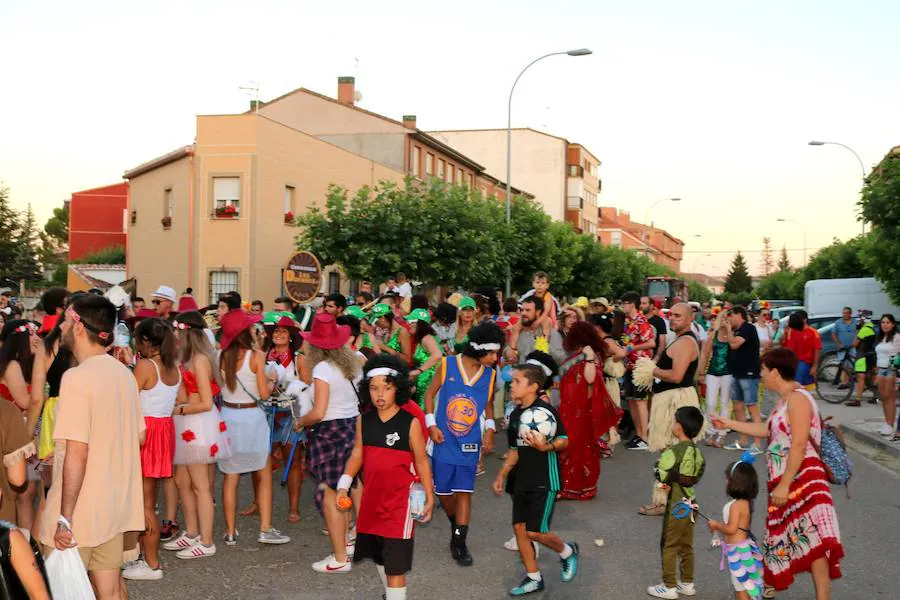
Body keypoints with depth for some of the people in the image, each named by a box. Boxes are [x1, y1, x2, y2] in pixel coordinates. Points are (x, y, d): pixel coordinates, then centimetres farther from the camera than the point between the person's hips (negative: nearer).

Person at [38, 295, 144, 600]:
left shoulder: (76, 377, -17)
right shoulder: (124, 373, 7)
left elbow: (77, 452, -22)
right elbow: (139, 437, 15)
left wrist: (65, 518, -18)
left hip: (81, 511, -7)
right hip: (116, 504, 7)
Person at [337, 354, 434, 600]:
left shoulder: (410, 423, -13)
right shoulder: (364, 420, -1)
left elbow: (422, 462, -7)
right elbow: (357, 454, 7)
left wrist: (429, 498, -3)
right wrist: (344, 485, -2)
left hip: (400, 500, -6)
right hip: (372, 498, 6)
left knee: (395, 562, -7)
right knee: (378, 556, 21)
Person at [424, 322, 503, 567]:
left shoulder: (490, 375, 0)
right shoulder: (447, 365, -8)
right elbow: (430, 394, 1)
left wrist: (490, 429, 0)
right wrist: (431, 424, -7)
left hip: (470, 444, 1)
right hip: (444, 441, -1)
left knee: (464, 492, -3)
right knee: (443, 491, 8)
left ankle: (459, 542, 3)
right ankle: (456, 526, 35)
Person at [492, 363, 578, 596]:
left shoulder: (545, 411, -14)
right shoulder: (515, 415, 9)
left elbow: (564, 441, -12)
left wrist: (546, 447, -31)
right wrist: (501, 476, 16)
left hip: (545, 481, -7)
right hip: (523, 481, 8)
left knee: (535, 531, -8)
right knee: (519, 527, 5)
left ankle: (568, 552, 22)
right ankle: (533, 579, 19)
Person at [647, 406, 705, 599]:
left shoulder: (673, 452, -20)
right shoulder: (697, 452, 2)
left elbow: (661, 476, -17)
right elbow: (698, 475, 7)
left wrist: (660, 460, -2)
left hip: (676, 505, -7)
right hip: (691, 502, 7)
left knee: (669, 546, 4)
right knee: (687, 545, 17)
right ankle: (687, 583, 26)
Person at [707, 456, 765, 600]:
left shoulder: (736, 504, -22)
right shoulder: (746, 502, 7)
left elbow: (731, 529, -25)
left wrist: (716, 525, -9)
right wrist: (719, 525, 9)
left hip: (738, 549, -10)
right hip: (741, 547, 10)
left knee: (741, 587, -2)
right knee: (739, 585, 20)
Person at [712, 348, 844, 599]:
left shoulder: (798, 398, -14)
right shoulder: (786, 400, 18)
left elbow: (799, 446, -20)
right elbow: (767, 429, 34)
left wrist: (784, 484, -22)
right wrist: (729, 423, 36)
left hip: (802, 480, -10)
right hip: (785, 482, 10)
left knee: (813, 541, -14)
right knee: (782, 539, 16)